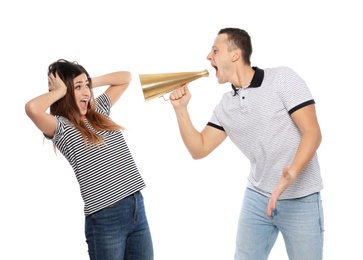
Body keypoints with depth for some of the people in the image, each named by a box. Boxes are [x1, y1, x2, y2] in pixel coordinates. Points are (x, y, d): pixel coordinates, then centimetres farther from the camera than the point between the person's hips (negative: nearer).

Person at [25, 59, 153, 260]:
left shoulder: (99, 110, 15)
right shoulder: (61, 127, -5)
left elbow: (125, 77, 26)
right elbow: (32, 108, -26)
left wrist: (91, 82, 13)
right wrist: (61, 91, -8)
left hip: (137, 208, 7)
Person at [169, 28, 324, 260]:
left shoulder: (283, 78, -10)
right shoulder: (225, 106, 6)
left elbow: (312, 133, -15)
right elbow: (199, 149, 7)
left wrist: (291, 175, -31)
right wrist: (181, 109, -4)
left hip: (300, 199, -5)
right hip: (257, 197, 5)